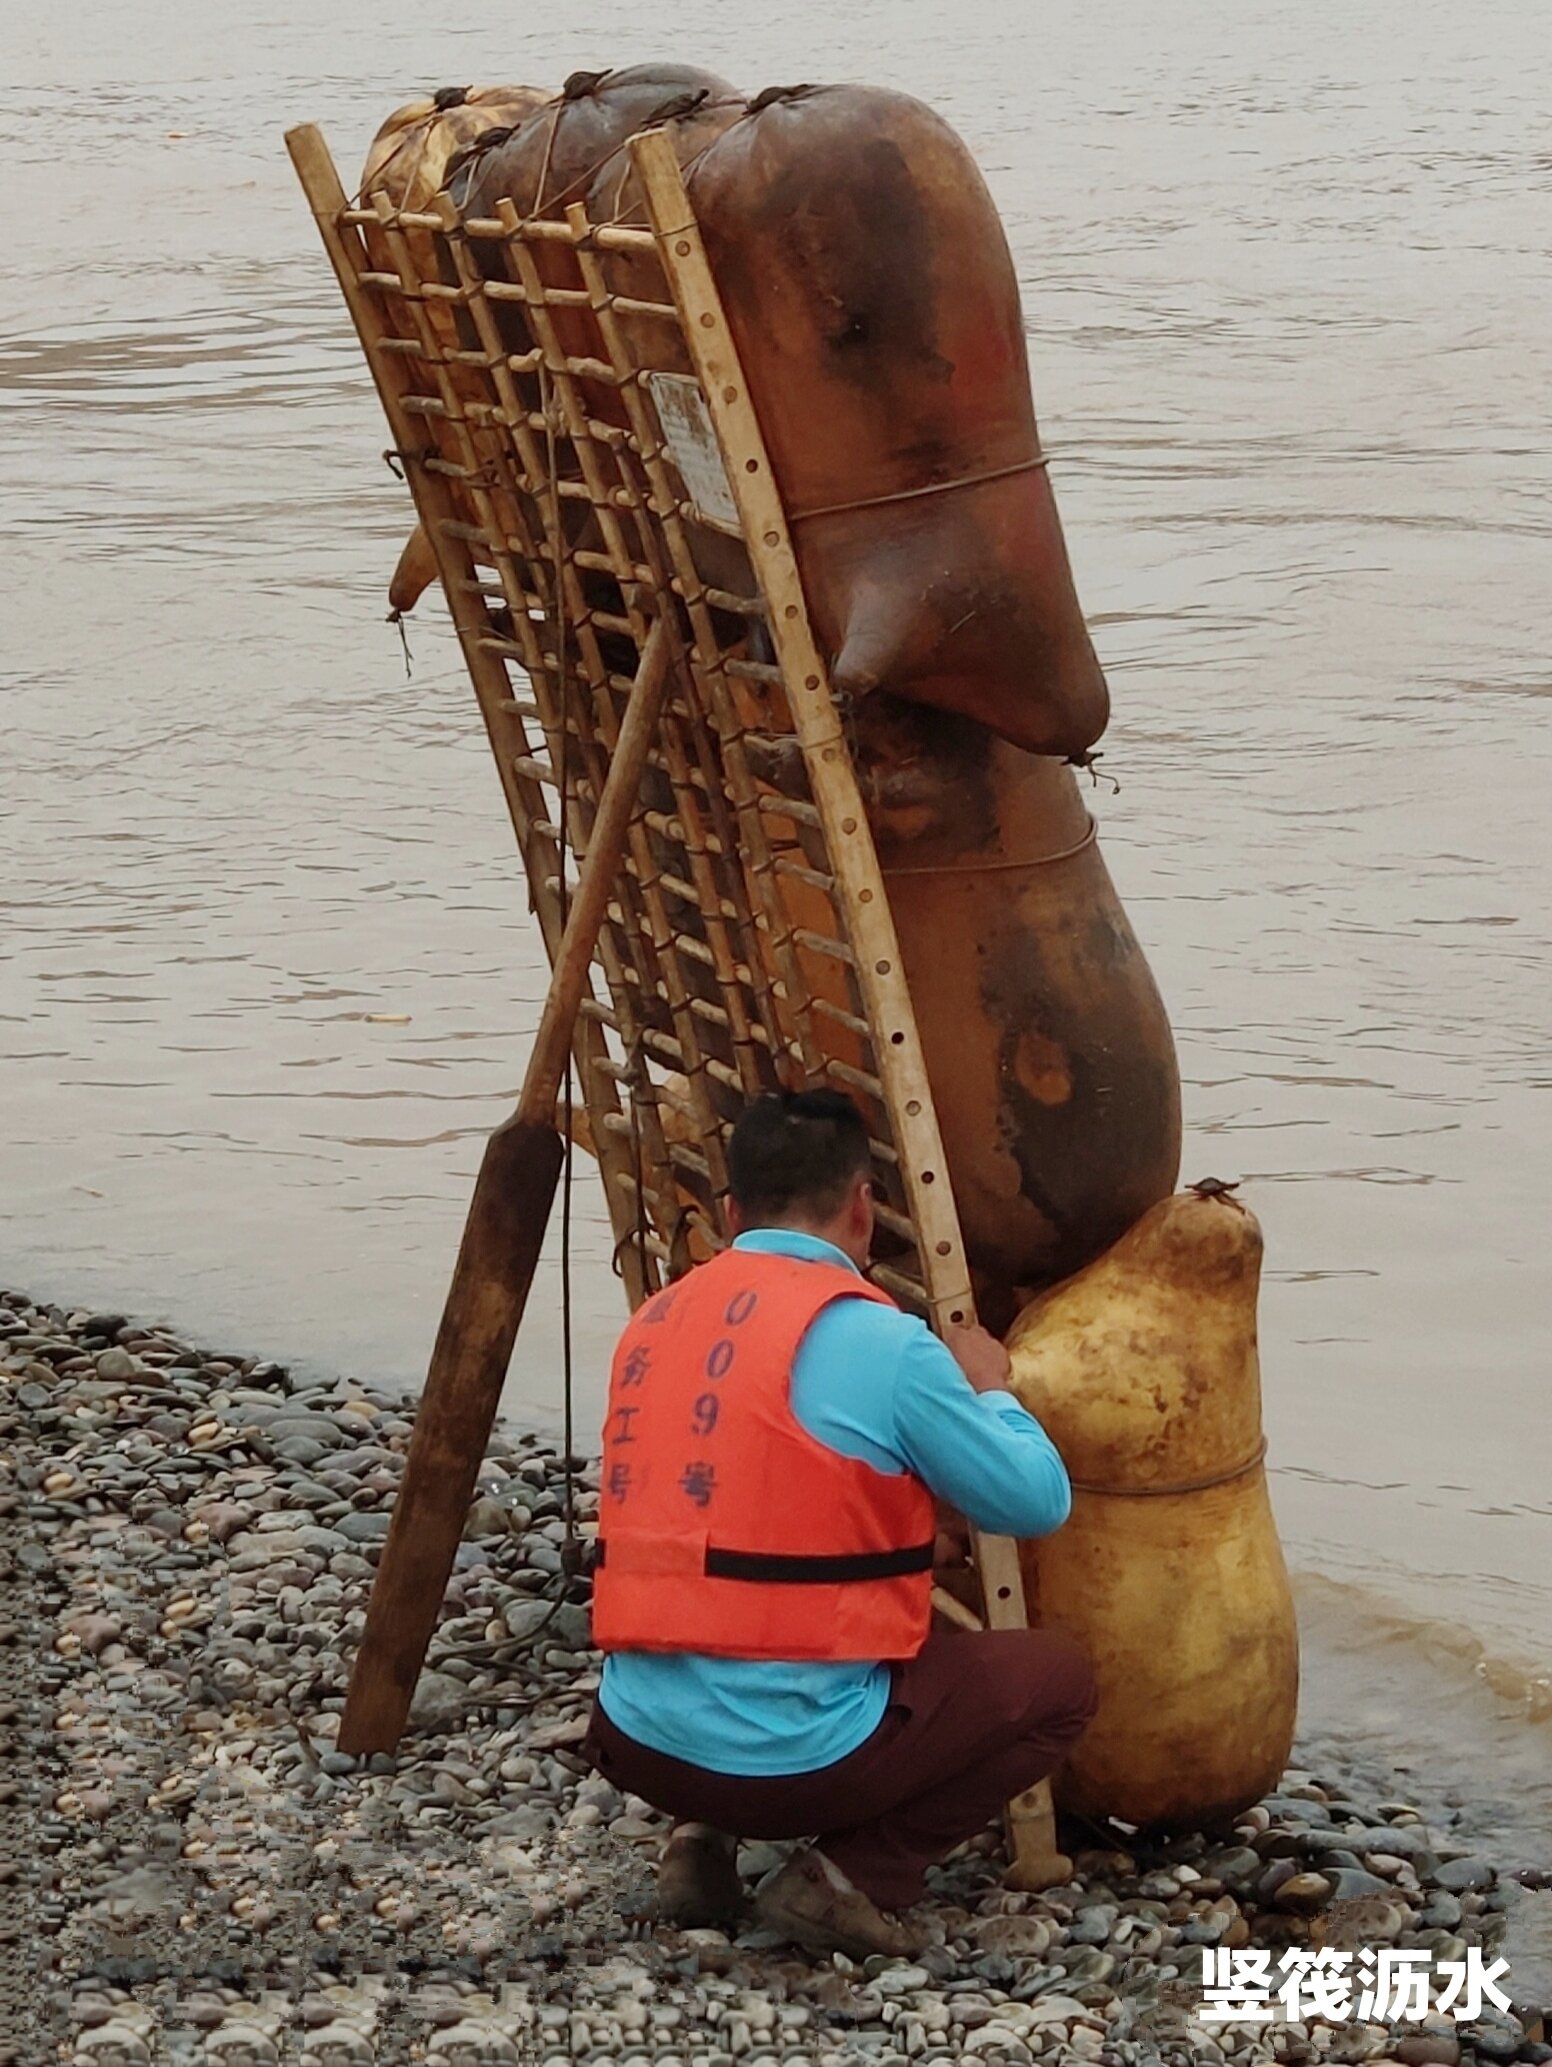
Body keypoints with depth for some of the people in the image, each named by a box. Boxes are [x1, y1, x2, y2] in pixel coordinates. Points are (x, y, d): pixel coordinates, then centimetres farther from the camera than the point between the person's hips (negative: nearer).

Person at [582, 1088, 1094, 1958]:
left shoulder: (654, 1323, 9)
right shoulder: (875, 1339, -11)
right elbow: (1038, 1501, -3)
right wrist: (988, 1388, 16)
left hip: (638, 1742, 6)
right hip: (796, 1751, -6)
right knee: (1058, 1680, 12)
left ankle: (706, 1838, 12)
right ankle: (853, 1876, 0)